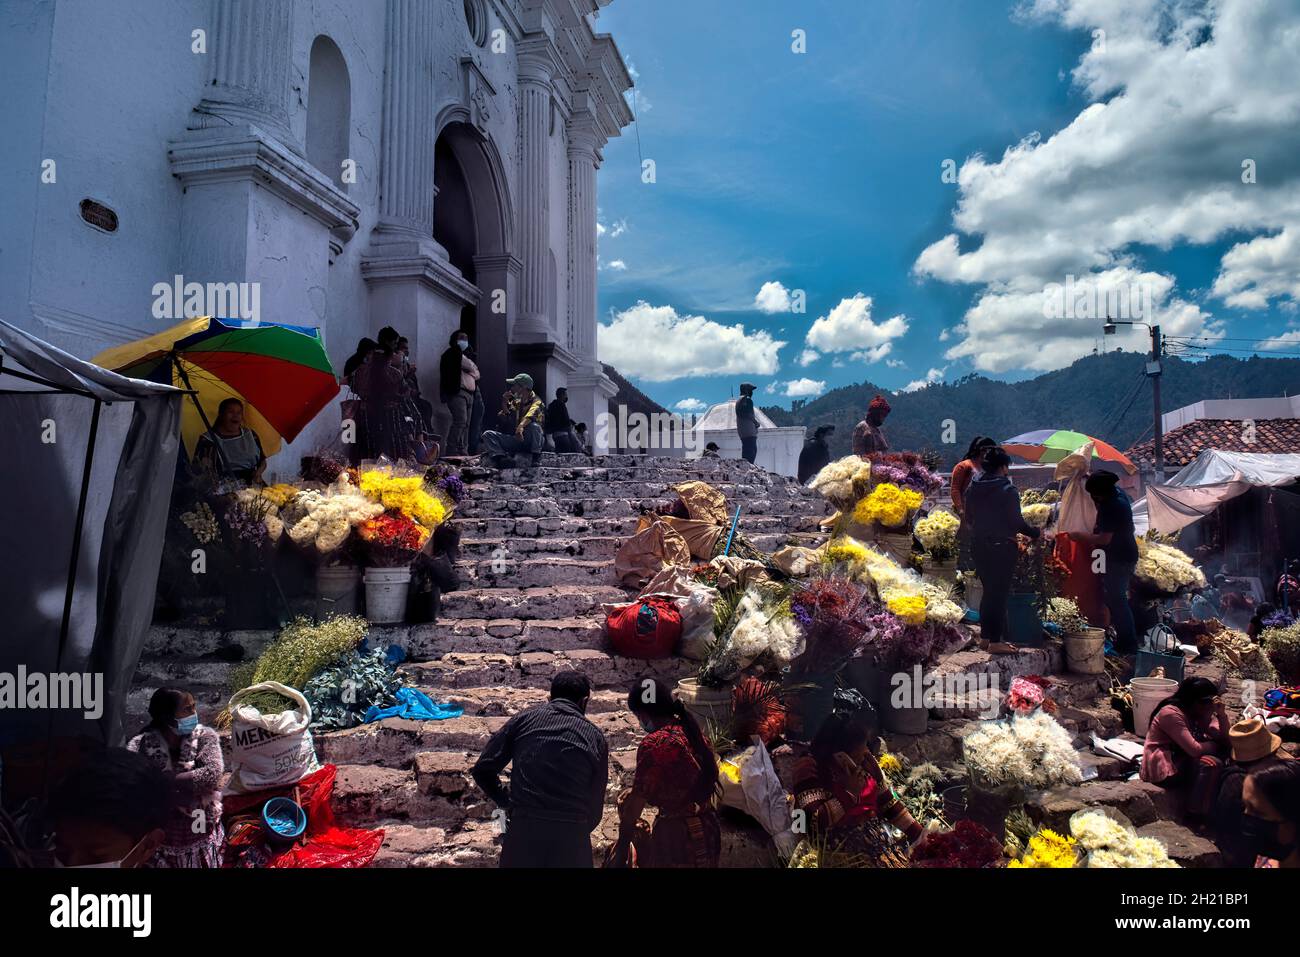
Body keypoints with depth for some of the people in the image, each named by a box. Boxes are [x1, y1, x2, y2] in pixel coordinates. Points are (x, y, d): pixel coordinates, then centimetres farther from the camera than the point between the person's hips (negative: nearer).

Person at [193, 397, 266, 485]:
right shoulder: (208, 440, 1)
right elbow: (200, 470, -2)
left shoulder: (250, 435, 14)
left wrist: (258, 472, 1)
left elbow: (262, 461, 23)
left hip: (253, 487, 3)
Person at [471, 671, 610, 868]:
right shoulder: (595, 737, 6)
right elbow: (595, 808, 8)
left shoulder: (525, 719, 6)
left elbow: (482, 770, 3)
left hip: (523, 832, 0)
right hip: (571, 837, 0)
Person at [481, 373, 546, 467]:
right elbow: (504, 421, 14)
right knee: (487, 435, -8)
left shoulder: (536, 402, -7)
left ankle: (536, 457, -25)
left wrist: (521, 426, -51)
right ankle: (501, 457, -34)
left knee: (534, 426, -38)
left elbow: (532, 414, -31)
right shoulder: (515, 402, 15)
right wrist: (504, 403, 3)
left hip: (530, 441, -6)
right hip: (515, 440, 7)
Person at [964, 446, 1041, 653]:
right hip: (1002, 547, -6)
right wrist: (1036, 533, 3)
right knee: (1000, 593, 1)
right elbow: (1016, 522, -13)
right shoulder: (1007, 490, -13)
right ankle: (995, 641, 4)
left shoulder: (972, 489, 4)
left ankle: (985, 637, 22)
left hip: (978, 547, 6)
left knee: (988, 591, 17)